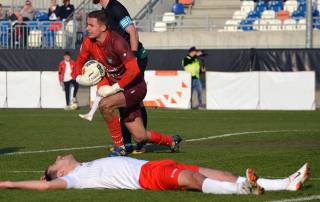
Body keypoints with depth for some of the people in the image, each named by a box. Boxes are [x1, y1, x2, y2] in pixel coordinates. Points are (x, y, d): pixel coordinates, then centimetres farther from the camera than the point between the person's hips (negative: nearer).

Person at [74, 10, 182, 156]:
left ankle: (119, 148, -17)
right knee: (140, 137, 9)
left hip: (134, 87, -7)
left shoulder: (116, 42, -27)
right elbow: (80, 63, 11)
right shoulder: (89, 43, -6)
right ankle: (172, 141, 36)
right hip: (118, 88, 7)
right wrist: (79, 78, -10)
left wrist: (114, 88, -30)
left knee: (105, 105, -31)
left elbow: (134, 70, -32)